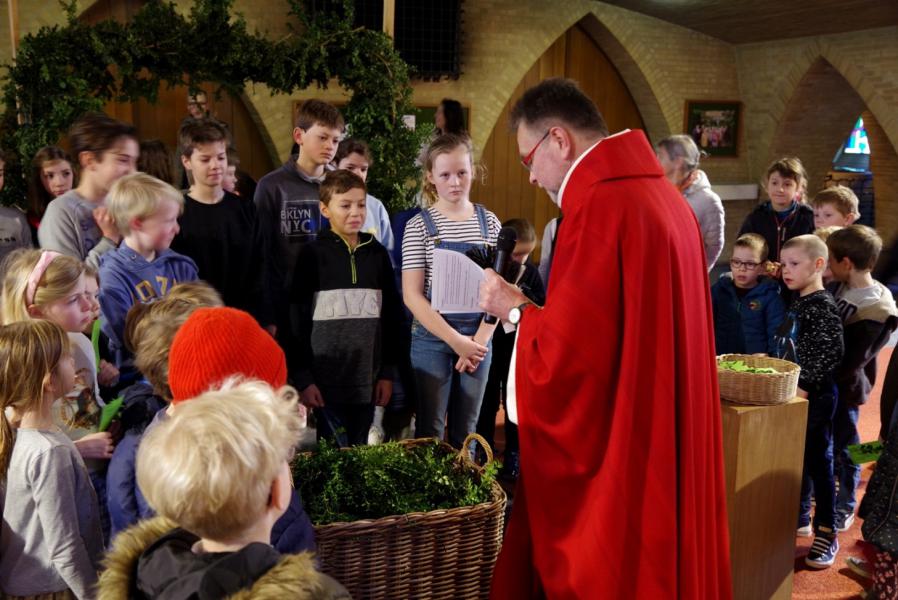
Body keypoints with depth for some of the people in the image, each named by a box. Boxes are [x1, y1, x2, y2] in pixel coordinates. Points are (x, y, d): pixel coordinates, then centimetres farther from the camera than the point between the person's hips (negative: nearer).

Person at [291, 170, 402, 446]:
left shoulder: (377, 253, 8)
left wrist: (388, 372, 6)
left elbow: (390, 317, 10)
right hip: (326, 379, -3)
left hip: (367, 378, 3)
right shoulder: (313, 254, -3)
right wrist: (303, 378, -9)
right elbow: (298, 321, -4)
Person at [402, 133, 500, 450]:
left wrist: (479, 340, -7)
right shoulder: (419, 226, -3)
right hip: (433, 339, -2)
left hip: (478, 340, 3)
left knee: (466, 432, 12)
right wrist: (455, 339, -15)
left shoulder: (489, 223, 5)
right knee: (430, 432, 4)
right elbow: (412, 296, -8)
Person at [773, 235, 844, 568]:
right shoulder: (798, 302, 10)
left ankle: (826, 533, 9)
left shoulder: (823, 305, -15)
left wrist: (806, 385, -21)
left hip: (815, 395, -8)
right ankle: (800, 517, 31)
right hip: (795, 393, 8)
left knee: (818, 461, -1)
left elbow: (832, 352, -21)